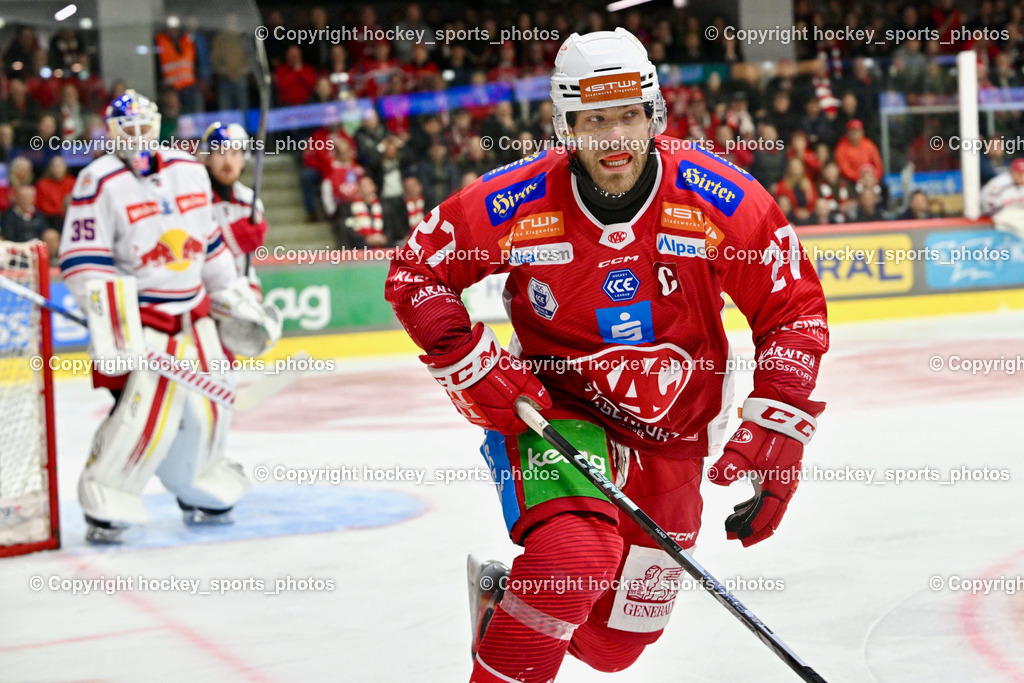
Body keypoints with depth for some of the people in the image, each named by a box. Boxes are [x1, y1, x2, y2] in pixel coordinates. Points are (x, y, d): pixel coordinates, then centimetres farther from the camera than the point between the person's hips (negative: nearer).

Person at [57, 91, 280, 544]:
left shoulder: (190, 171, 8)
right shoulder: (100, 183, -11)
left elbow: (210, 244, 18)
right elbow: (85, 265, -16)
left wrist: (235, 299, 16)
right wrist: (112, 328, -23)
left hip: (193, 310, 6)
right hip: (136, 314, -6)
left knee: (207, 404, 10)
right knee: (146, 407, -19)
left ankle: (201, 493, 31)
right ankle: (104, 507, -8)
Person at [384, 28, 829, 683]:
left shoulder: (723, 200, -17)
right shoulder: (517, 203, -18)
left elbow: (795, 311, -8)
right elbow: (414, 272, -5)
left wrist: (775, 438, -15)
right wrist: (475, 369, -17)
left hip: (673, 434, 3)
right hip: (554, 407, -3)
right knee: (577, 557, -32)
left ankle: (501, 591, 42)